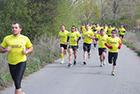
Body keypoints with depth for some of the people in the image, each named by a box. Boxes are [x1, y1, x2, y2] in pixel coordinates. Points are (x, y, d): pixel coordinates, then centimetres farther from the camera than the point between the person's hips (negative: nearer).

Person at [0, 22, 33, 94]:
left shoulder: (25, 39, -2)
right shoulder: (7, 38, -1)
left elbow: (31, 48, 12)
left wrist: (26, 51, -9)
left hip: (21, 62, -3)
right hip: (11, 63, 3)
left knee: (17, 82, -12)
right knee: (15, 81, 18)